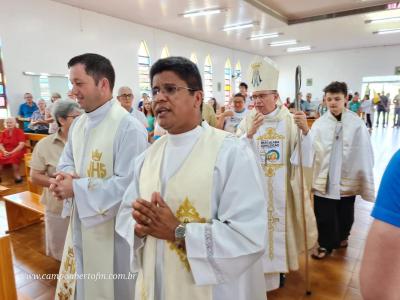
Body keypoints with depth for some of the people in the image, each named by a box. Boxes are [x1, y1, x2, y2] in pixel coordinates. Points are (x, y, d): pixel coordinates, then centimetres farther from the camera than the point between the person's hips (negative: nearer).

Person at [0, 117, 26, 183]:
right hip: (6, 151, 4)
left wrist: (12, 152, -22)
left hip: (17, 151, -4)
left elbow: (21, 145, -14)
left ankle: (17, 175, -22)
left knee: (14, 157, -37)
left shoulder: (19, 131, -5)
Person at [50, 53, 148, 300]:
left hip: (113, 226, -7)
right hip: (81, 221, 8)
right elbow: (67, 162, 14)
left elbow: (128, 183, -25)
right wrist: (65, 177, -10)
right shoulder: (78, 124, 5)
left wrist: (77, 187, -20)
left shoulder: (129, 127, -21)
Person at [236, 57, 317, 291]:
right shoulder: (247, 122, -2)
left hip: (282, 189, 0)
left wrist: (305, 131, -27)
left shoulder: (289, 121, -5)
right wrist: (249, 134, -24)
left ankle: (278, 267, 39)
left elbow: (304, 158, -10)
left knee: (280, 226, 14)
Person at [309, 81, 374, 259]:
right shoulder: (319, 124, -8)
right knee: (324, 216, 8)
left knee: (345, 214, 21)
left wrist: (366, 183, -2)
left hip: (347, 178, 1)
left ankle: (342, 236, 49)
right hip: (324, 179, 0)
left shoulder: (357, 124, -9)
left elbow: (364, 155, -5)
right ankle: (325, 244, 33)